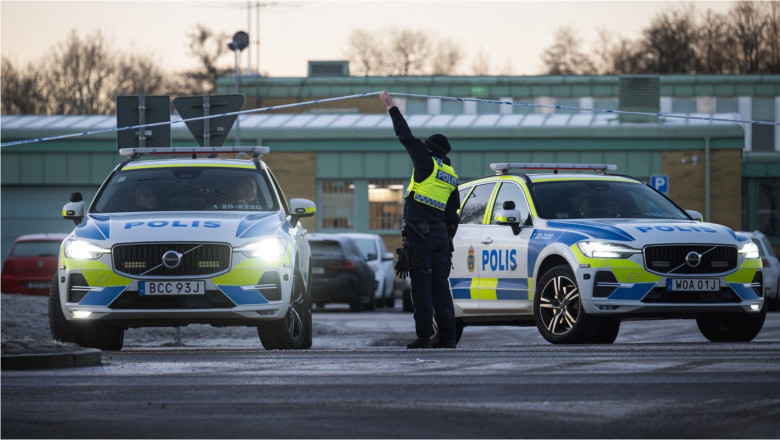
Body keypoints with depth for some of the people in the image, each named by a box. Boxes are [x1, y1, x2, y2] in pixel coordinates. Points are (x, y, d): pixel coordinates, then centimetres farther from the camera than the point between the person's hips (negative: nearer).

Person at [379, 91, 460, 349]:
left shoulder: (426, 163, -2)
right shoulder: (451, 177, 17)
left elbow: (406, 136, 3)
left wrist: (391, 108, 14)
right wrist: (448, 243, 23)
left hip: (419, 233, -6)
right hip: (441, 234, 6)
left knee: (422, 284, -7)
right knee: (441, 284, 5)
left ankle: (424, 336, -11)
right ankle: (446, 336, 1)